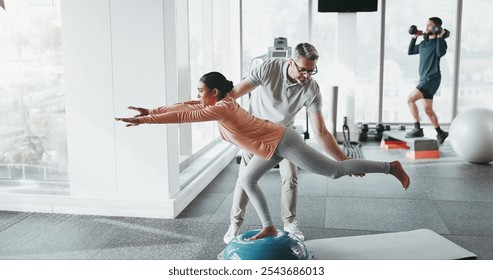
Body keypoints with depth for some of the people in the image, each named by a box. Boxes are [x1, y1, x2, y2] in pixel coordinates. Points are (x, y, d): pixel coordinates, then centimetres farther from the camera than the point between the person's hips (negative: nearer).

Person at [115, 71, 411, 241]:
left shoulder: (222, 108, -24)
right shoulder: (218, 102, 3)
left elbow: (183, 117, -26)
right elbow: (185, 106, 10)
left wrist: (144, 121, -22)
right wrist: (151, 111, 9)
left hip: (284, 143, -9)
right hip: (273, 146, 9)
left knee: (335, 170, -1)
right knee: (247, 180, 14)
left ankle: (391, 167, 11)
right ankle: (269, 227, 20)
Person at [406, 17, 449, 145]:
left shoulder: (439, 42, -6)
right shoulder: (423, 43, 17)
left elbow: (440, 52, -27)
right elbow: (410, 52, 25)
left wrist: (440, 37, -23)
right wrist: (414, 37, 19)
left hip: (432, 79, -9)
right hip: (424, 79, 9)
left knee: (410, 99, -21)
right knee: (428, 110, 11)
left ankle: (417, 129, -15)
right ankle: (440, 134, 20)